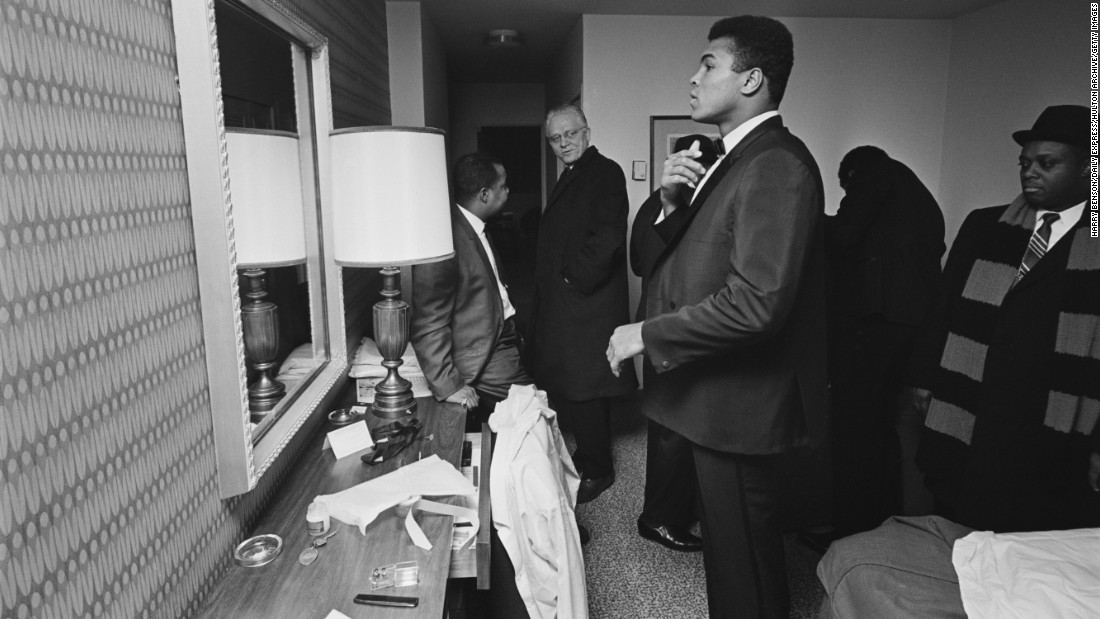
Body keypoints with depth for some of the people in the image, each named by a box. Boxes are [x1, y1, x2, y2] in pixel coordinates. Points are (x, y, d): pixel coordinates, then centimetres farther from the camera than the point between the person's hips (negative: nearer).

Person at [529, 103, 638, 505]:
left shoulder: (605, 173, -11)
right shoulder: (570, 178, 19)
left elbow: (606, 239, -22)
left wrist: (572, 280, -15)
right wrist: (549, 284, 11)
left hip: (586, 305, -9)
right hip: (561, 304, 9)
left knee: (582, 392, -1)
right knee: (562, 385, 15)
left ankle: (597, 471, 16)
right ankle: (588, 456, 31)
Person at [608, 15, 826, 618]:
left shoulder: (777, 166, -19)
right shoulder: (724, 159, 11)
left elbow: (756, 301, -28)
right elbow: (652, 257, 13)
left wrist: (646, 335, -19)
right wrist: (669, 202, -6)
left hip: (737, 402, -9)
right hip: (711, 393, 9)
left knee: (742, 554, 10)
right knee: (729, 538, 24)